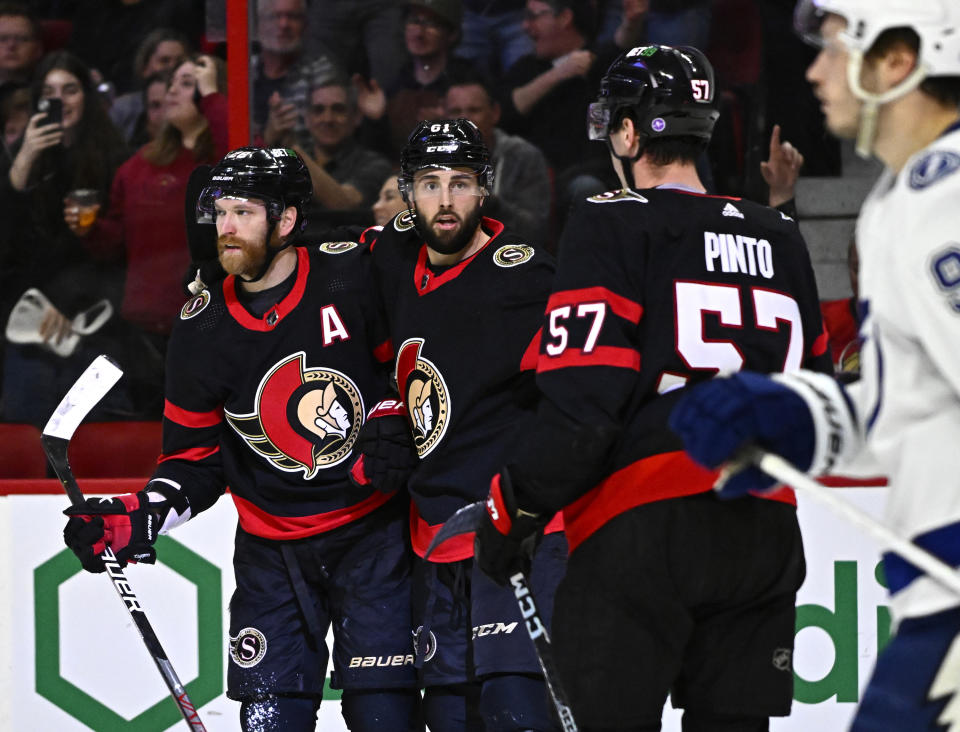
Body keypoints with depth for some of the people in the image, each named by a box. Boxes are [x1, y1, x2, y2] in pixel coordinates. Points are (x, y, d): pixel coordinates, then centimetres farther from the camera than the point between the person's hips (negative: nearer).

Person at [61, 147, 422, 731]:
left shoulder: (356, 274, -12)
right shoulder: (202, 327, -3)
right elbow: (195, 458, 4)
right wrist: (136, 520, -11)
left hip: (372, 532, -3)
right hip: (272, 548, 3)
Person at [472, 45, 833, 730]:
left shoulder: (611, 224, -4)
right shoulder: (781, 238, 15)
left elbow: (584, 400, -12)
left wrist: (511, 509, -3)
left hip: (643, 526, -6)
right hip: (765, 532, 6)